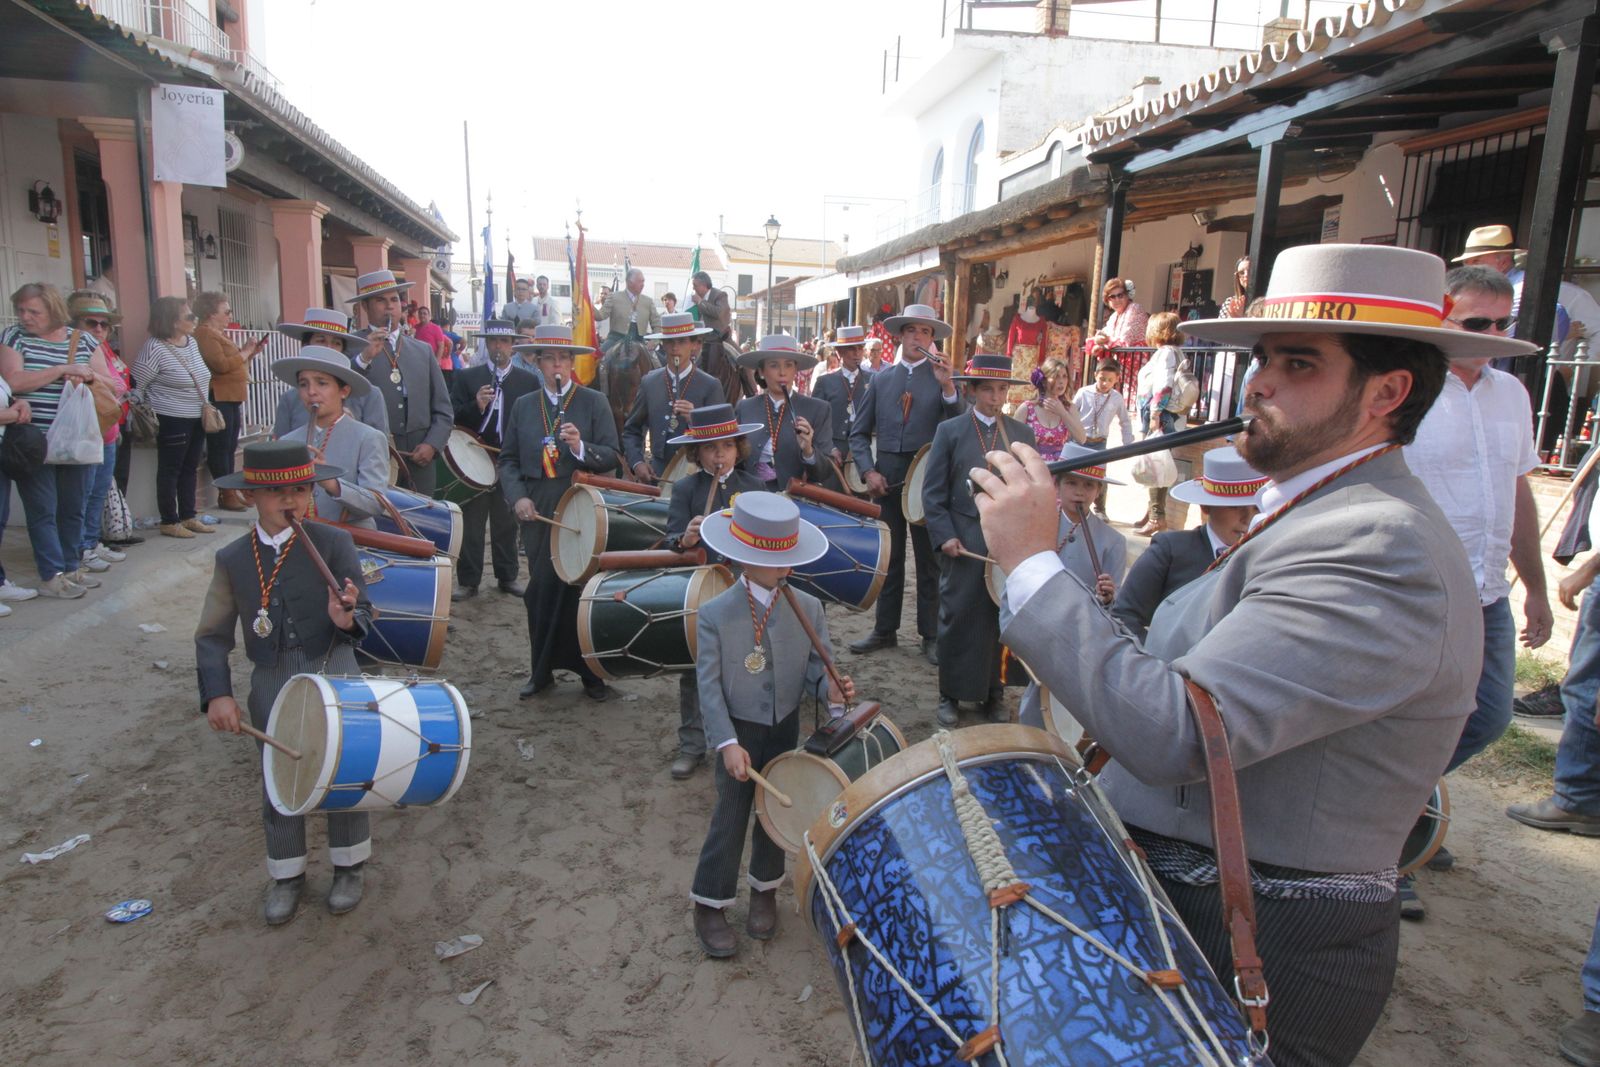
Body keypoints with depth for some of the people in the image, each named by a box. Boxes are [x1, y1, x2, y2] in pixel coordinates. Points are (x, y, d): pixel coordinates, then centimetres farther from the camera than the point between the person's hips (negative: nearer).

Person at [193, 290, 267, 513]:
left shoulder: (218, 333, 20)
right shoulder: (204, 334, -12)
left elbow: (232, 361, 26)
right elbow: (222, 365, -21)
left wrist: (251, 352, 12)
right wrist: (246, 352, -10)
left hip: (230, 398, 10)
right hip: (218, 398, -10)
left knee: (230, 446, 12)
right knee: (220, 446, -6)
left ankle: (230, 492, 17)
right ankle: (226, 495, -2)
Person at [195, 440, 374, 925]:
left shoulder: (333, 541, -8)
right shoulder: (232, 559, 0)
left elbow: (363, 611, -10)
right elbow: (213, 635, 2)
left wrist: (347, 619, -33)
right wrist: (217, 694, -10)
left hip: (334, 676, -2)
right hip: (271, 686, 2)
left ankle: (349, 866, 32)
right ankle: (286, 874, 36)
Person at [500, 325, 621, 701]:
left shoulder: (594, 403, 3)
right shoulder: (523, 405, 12)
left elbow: (612, 456, -3)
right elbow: (508, 460, 11)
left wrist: (581, 447, -21)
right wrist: (517, 497, -4)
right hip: (537, 513, 3)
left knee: (584, 590, 1)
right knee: (541, 591, 7)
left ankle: (592, 673, 13)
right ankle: (541, 671, 20)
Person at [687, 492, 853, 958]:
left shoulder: (807, 608, -8)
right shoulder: (714, 614, -16)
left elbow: (816, 665, -1)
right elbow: (709, 684, -16)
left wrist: (829, 688, -25)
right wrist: (727, 743, -23)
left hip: (786, 728, 3)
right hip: (739, 731, -3)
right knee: (731, 815, 3)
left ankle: (765, 891, 38)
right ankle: (710, 905, 21)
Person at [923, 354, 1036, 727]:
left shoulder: (1023, 434, 10)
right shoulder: (949, 431, 3)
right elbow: (933, 492, 1)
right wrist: (944, 535, -9)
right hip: (964, 543, -2)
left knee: (1002, 621, 6)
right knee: (957, 619, 3)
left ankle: (992, 695, 20)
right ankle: (950, 696, 16)